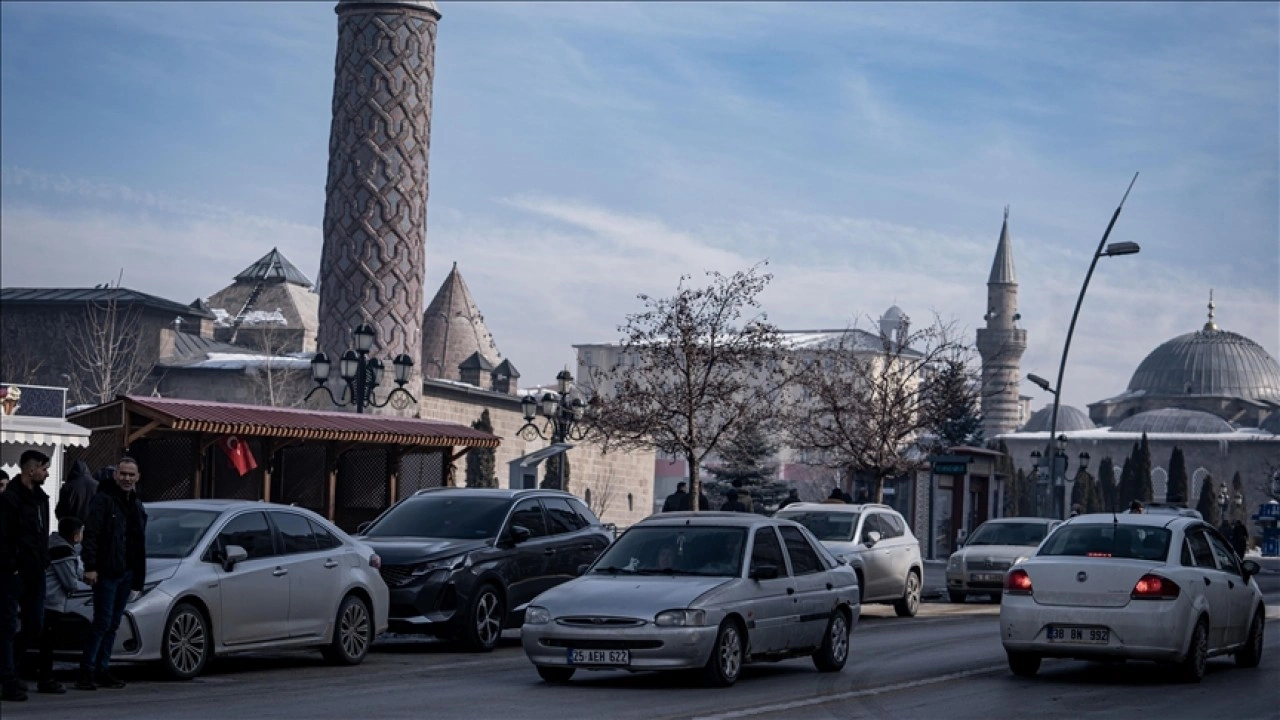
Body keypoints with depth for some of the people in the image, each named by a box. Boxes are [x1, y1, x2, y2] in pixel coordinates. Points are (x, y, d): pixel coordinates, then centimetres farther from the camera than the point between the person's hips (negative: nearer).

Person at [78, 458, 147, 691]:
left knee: (113, 624, 9)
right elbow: (91, 535, -13)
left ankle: (102, 670, 14)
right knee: (103, 622, -11)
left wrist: (138, 575, 15)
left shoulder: (136, 505, 18)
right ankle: (86, 672, -8)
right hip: (106, 572, -7)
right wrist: (90, 567, -20)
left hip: (127, 573, 7)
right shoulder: (103, 500, -6)